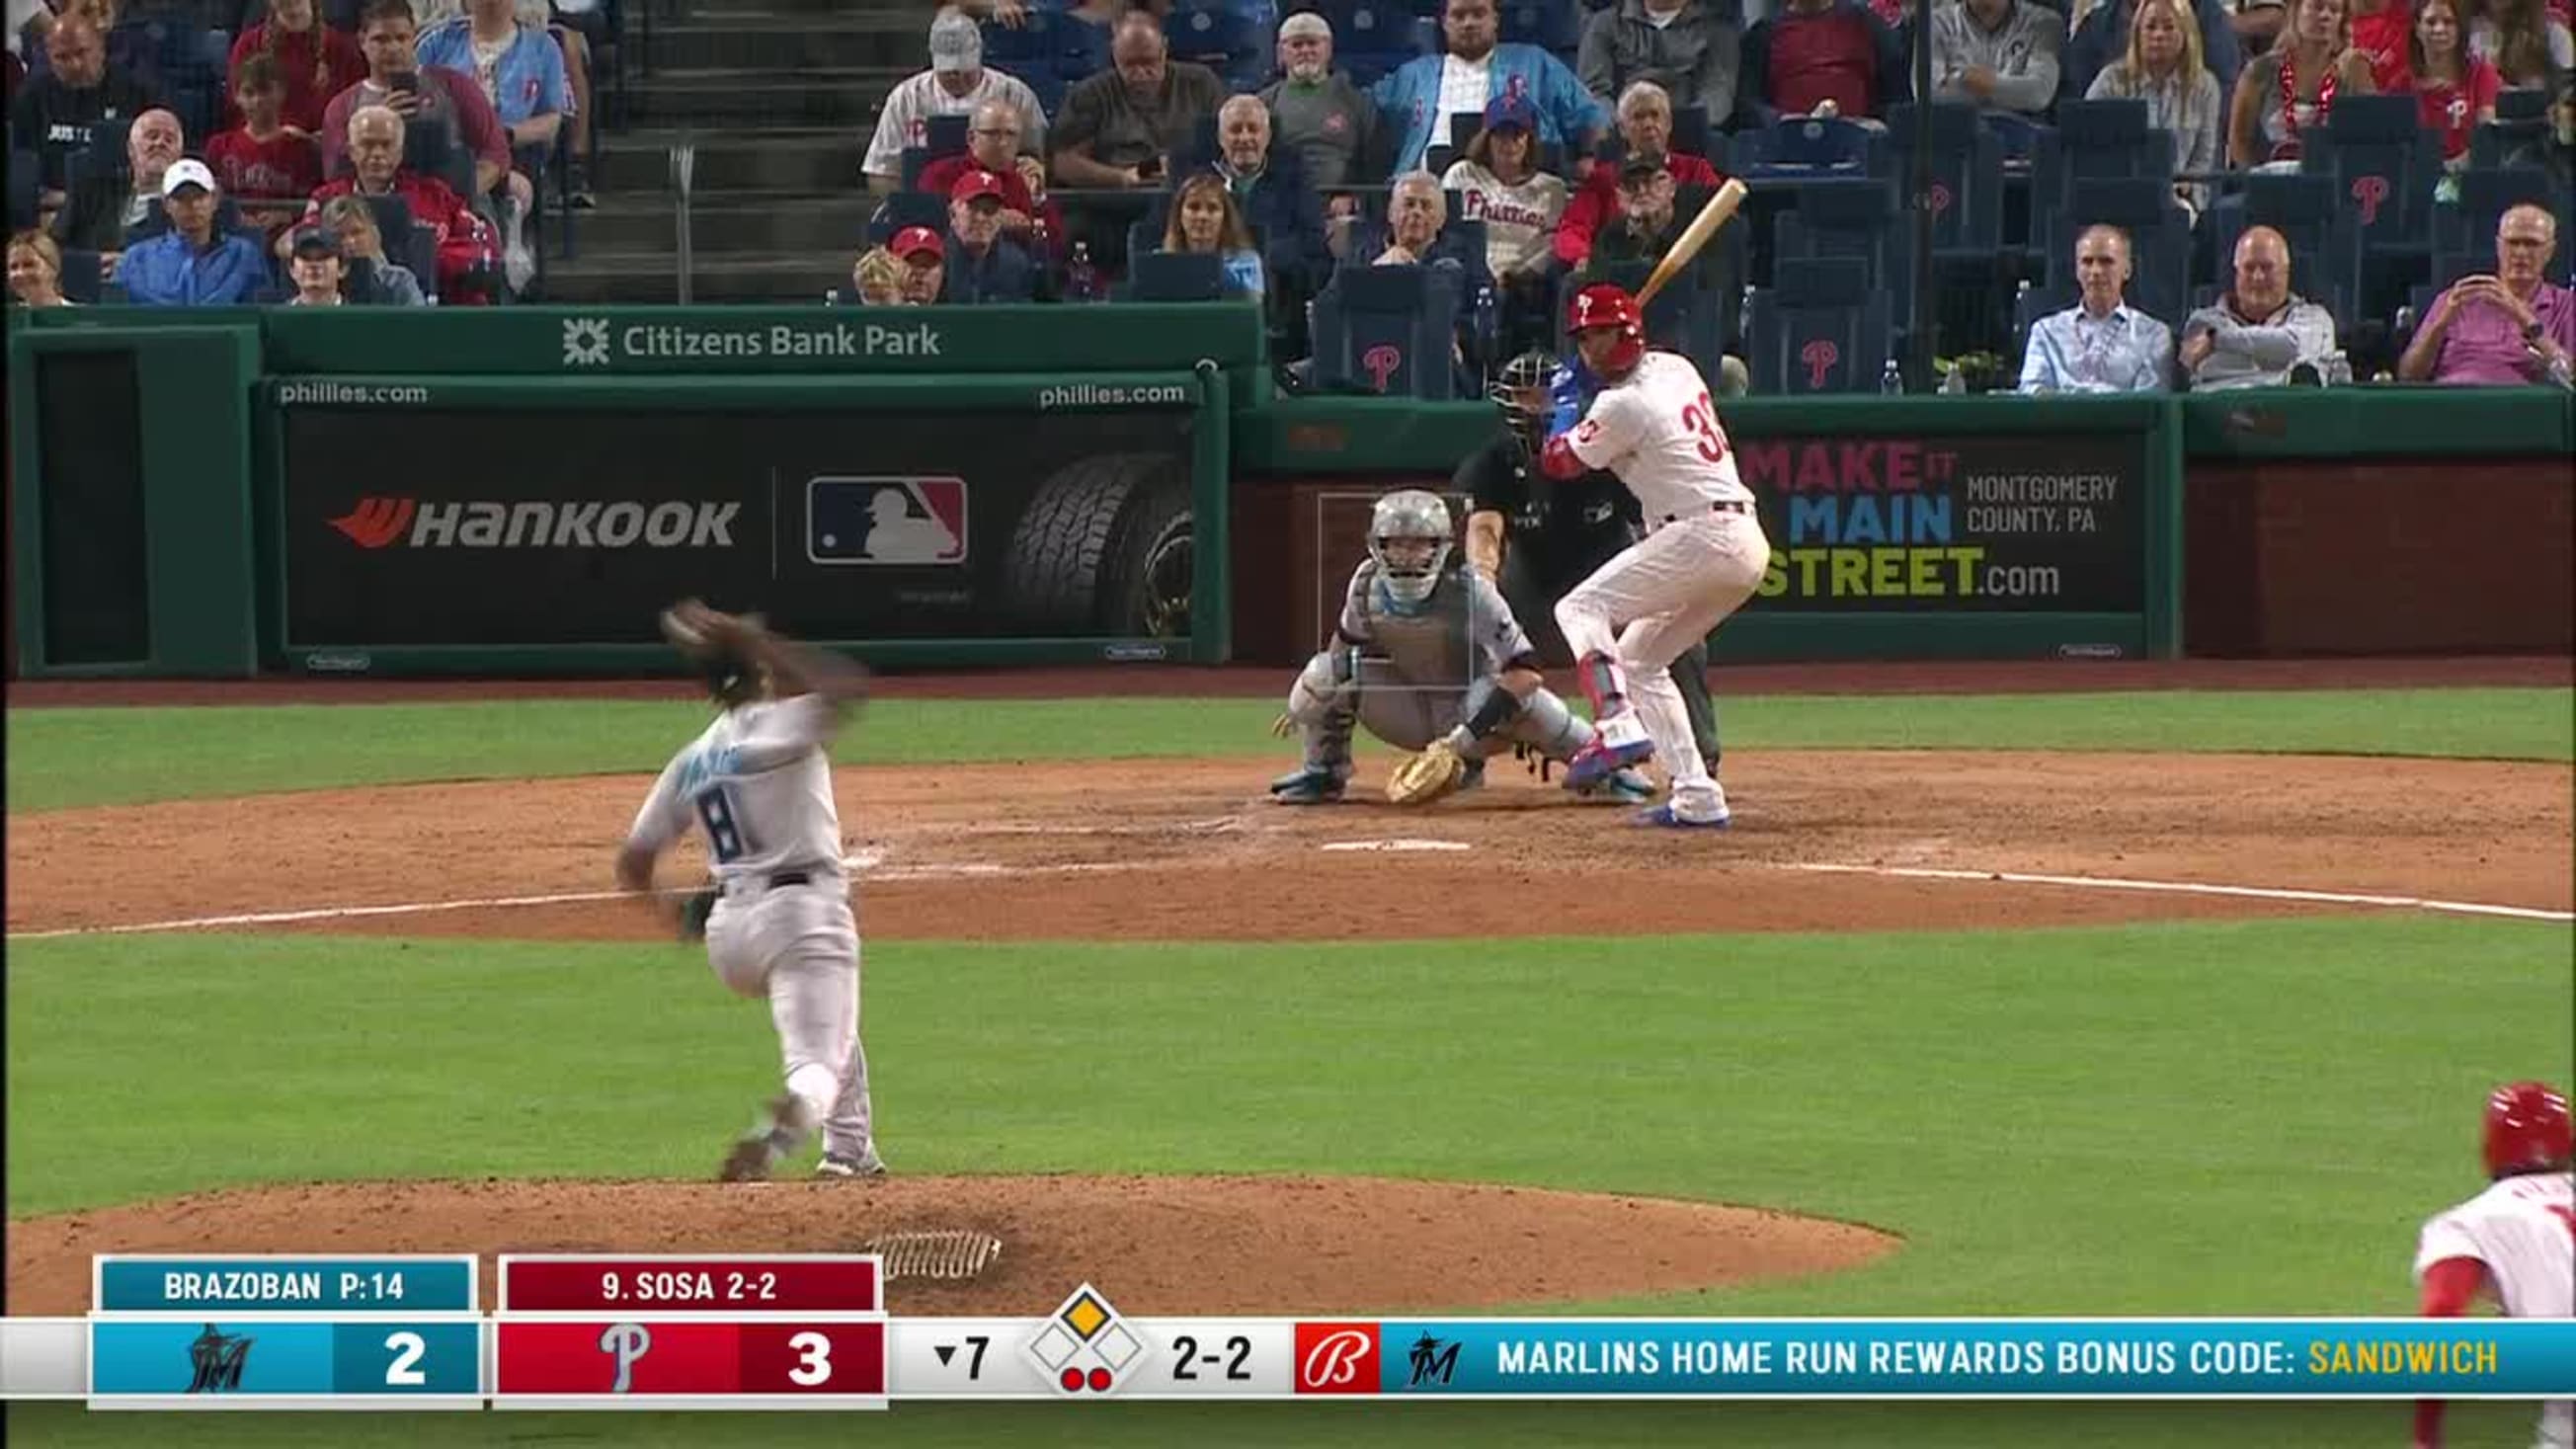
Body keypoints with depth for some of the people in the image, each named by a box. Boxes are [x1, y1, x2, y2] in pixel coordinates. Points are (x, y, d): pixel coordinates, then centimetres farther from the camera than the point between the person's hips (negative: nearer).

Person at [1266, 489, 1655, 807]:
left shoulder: (1471, 592, -28)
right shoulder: (1368, 584, -14)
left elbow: (1524, 671, -33)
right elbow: (1347, 641, 7)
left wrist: (1467, 736, -39)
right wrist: (1307, 704, -4)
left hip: (1472, 709, -3)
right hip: (1411, 718, 3)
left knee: (1521, 691, -37)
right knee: (1324, 671, -21)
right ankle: (1323, 774, 5)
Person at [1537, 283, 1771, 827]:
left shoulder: (1622, 405, -11)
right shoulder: (1676, 368, 15)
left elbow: (1558, 462, 2)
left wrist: (1566, 404, 17)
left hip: (1701, 535, -9)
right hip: (1748, 543, 9)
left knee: (1582, 609, -6)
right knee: (1639, 659, 16)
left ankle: (1620, 731, -25)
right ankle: (1696, 798, 8)